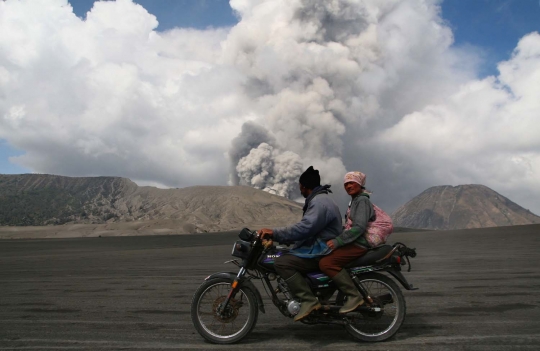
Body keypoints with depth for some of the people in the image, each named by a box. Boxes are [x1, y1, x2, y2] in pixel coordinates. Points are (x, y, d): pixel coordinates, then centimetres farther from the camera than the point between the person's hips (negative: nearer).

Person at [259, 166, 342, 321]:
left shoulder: (319, 202, -16)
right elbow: (306, 227, 19)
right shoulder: (319, 199, 20)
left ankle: (309, 301, -22)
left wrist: (275, 233, -28)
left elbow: (304, 228, -30)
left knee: (282, 263, -22)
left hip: (321, 253, -11)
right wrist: (276, 237, 14)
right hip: (319, 248, 11)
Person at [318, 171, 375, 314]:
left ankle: (354, 296, -20)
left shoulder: (362, 200, -9)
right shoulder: (354, 201, 23)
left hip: (358, 245, -11)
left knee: (326, 263, -26)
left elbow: (359, 227, -22)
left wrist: (337, 241, -25)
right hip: (352, 243, 11)